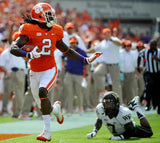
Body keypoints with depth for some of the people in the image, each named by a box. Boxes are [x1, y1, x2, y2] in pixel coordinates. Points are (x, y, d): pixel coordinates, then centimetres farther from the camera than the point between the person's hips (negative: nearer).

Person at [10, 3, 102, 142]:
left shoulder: (55, 31, 3)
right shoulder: (30, 30, -9)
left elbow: (66, 50, 18)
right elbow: (13, 49, -18)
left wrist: (85, 59, 14)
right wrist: (29, 54, -36)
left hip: (50, 70, -1)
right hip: (35, 72, 1)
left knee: (42, 91, -29)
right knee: (42, 106, 6)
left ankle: (47, 131, -22)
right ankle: (56, 108, 40)